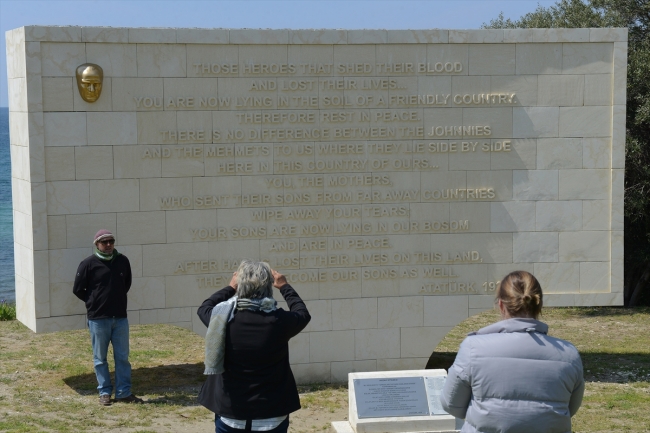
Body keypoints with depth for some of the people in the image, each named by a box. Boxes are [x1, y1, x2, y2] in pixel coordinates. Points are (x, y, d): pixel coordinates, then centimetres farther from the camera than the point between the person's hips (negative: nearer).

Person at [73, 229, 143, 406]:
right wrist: (93, 302, 4)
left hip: (120, 317, 3)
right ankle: (104, 392, 16)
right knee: (100, 358, 6)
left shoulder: (123, 261, 2)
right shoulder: (89, 264, -9)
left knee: (122, 356, 6)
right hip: (98, 318, -3)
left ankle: (124, 392, 13)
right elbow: (78, 289, 0)